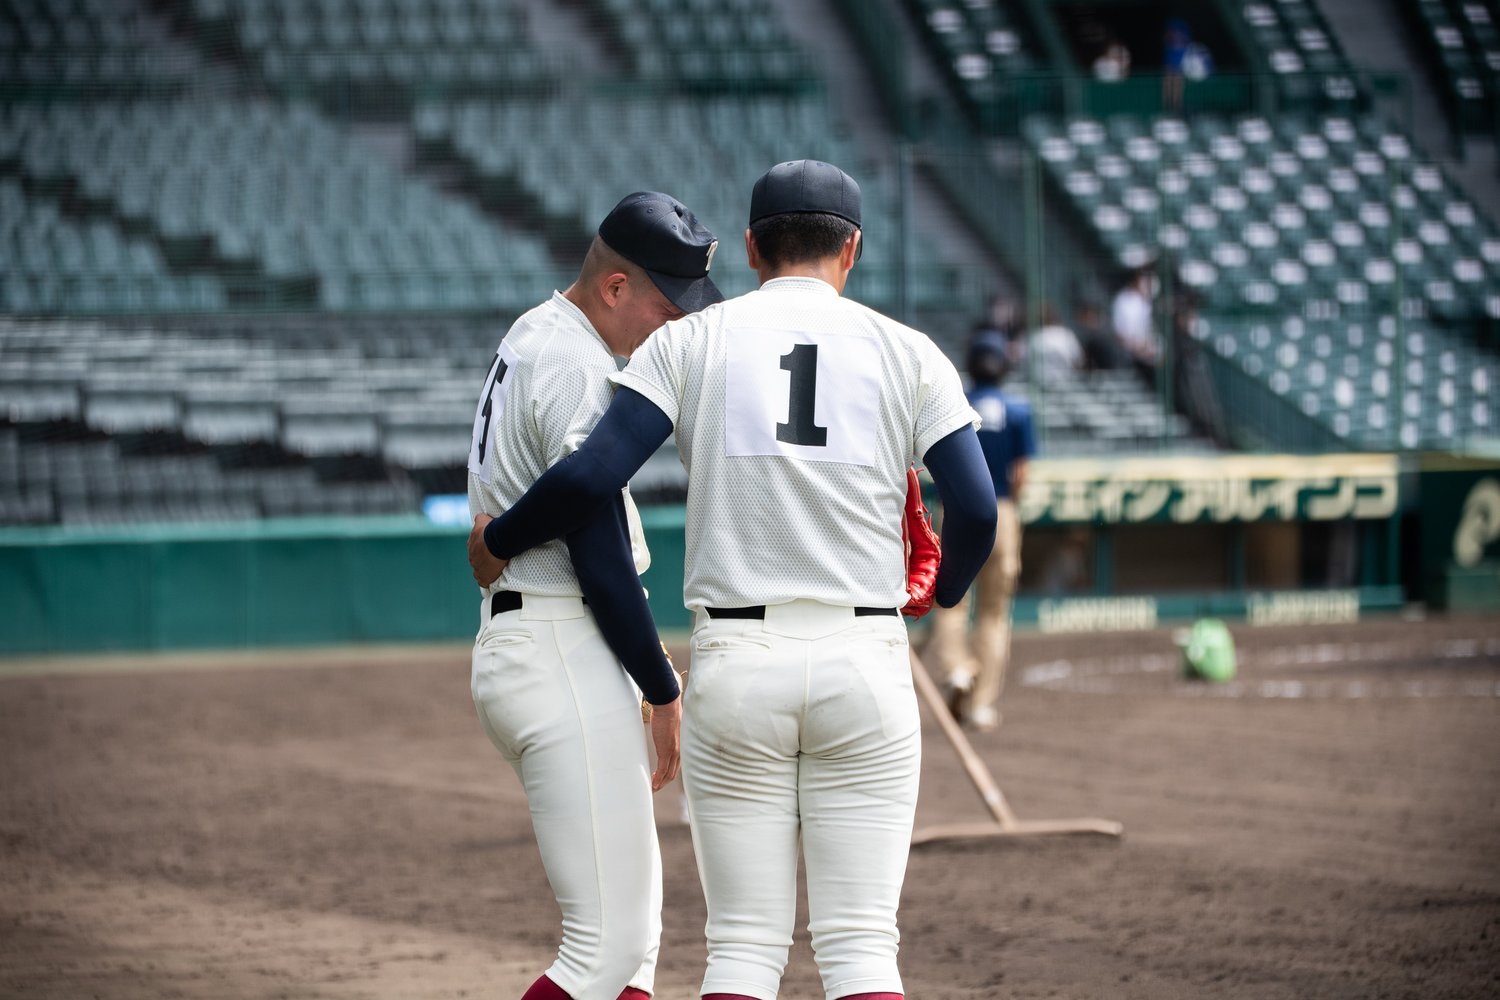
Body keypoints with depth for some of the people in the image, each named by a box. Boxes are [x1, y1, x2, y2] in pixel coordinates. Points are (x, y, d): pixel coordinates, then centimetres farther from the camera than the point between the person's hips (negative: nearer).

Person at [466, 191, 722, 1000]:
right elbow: (600, 558, -19)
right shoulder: (578, 367, -17)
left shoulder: (531, 337, 16)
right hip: (566, 660, -11)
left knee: (634, 924, 14)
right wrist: (663, 691, -11)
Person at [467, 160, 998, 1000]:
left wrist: (498, 540, 12)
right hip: (866, 663, 0)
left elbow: (590, 476, -6)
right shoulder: (907, 353, 5)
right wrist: (944, 592, 19)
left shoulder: (690, 341, 5)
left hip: (736, 664, 0)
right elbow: (976, 511, -3)